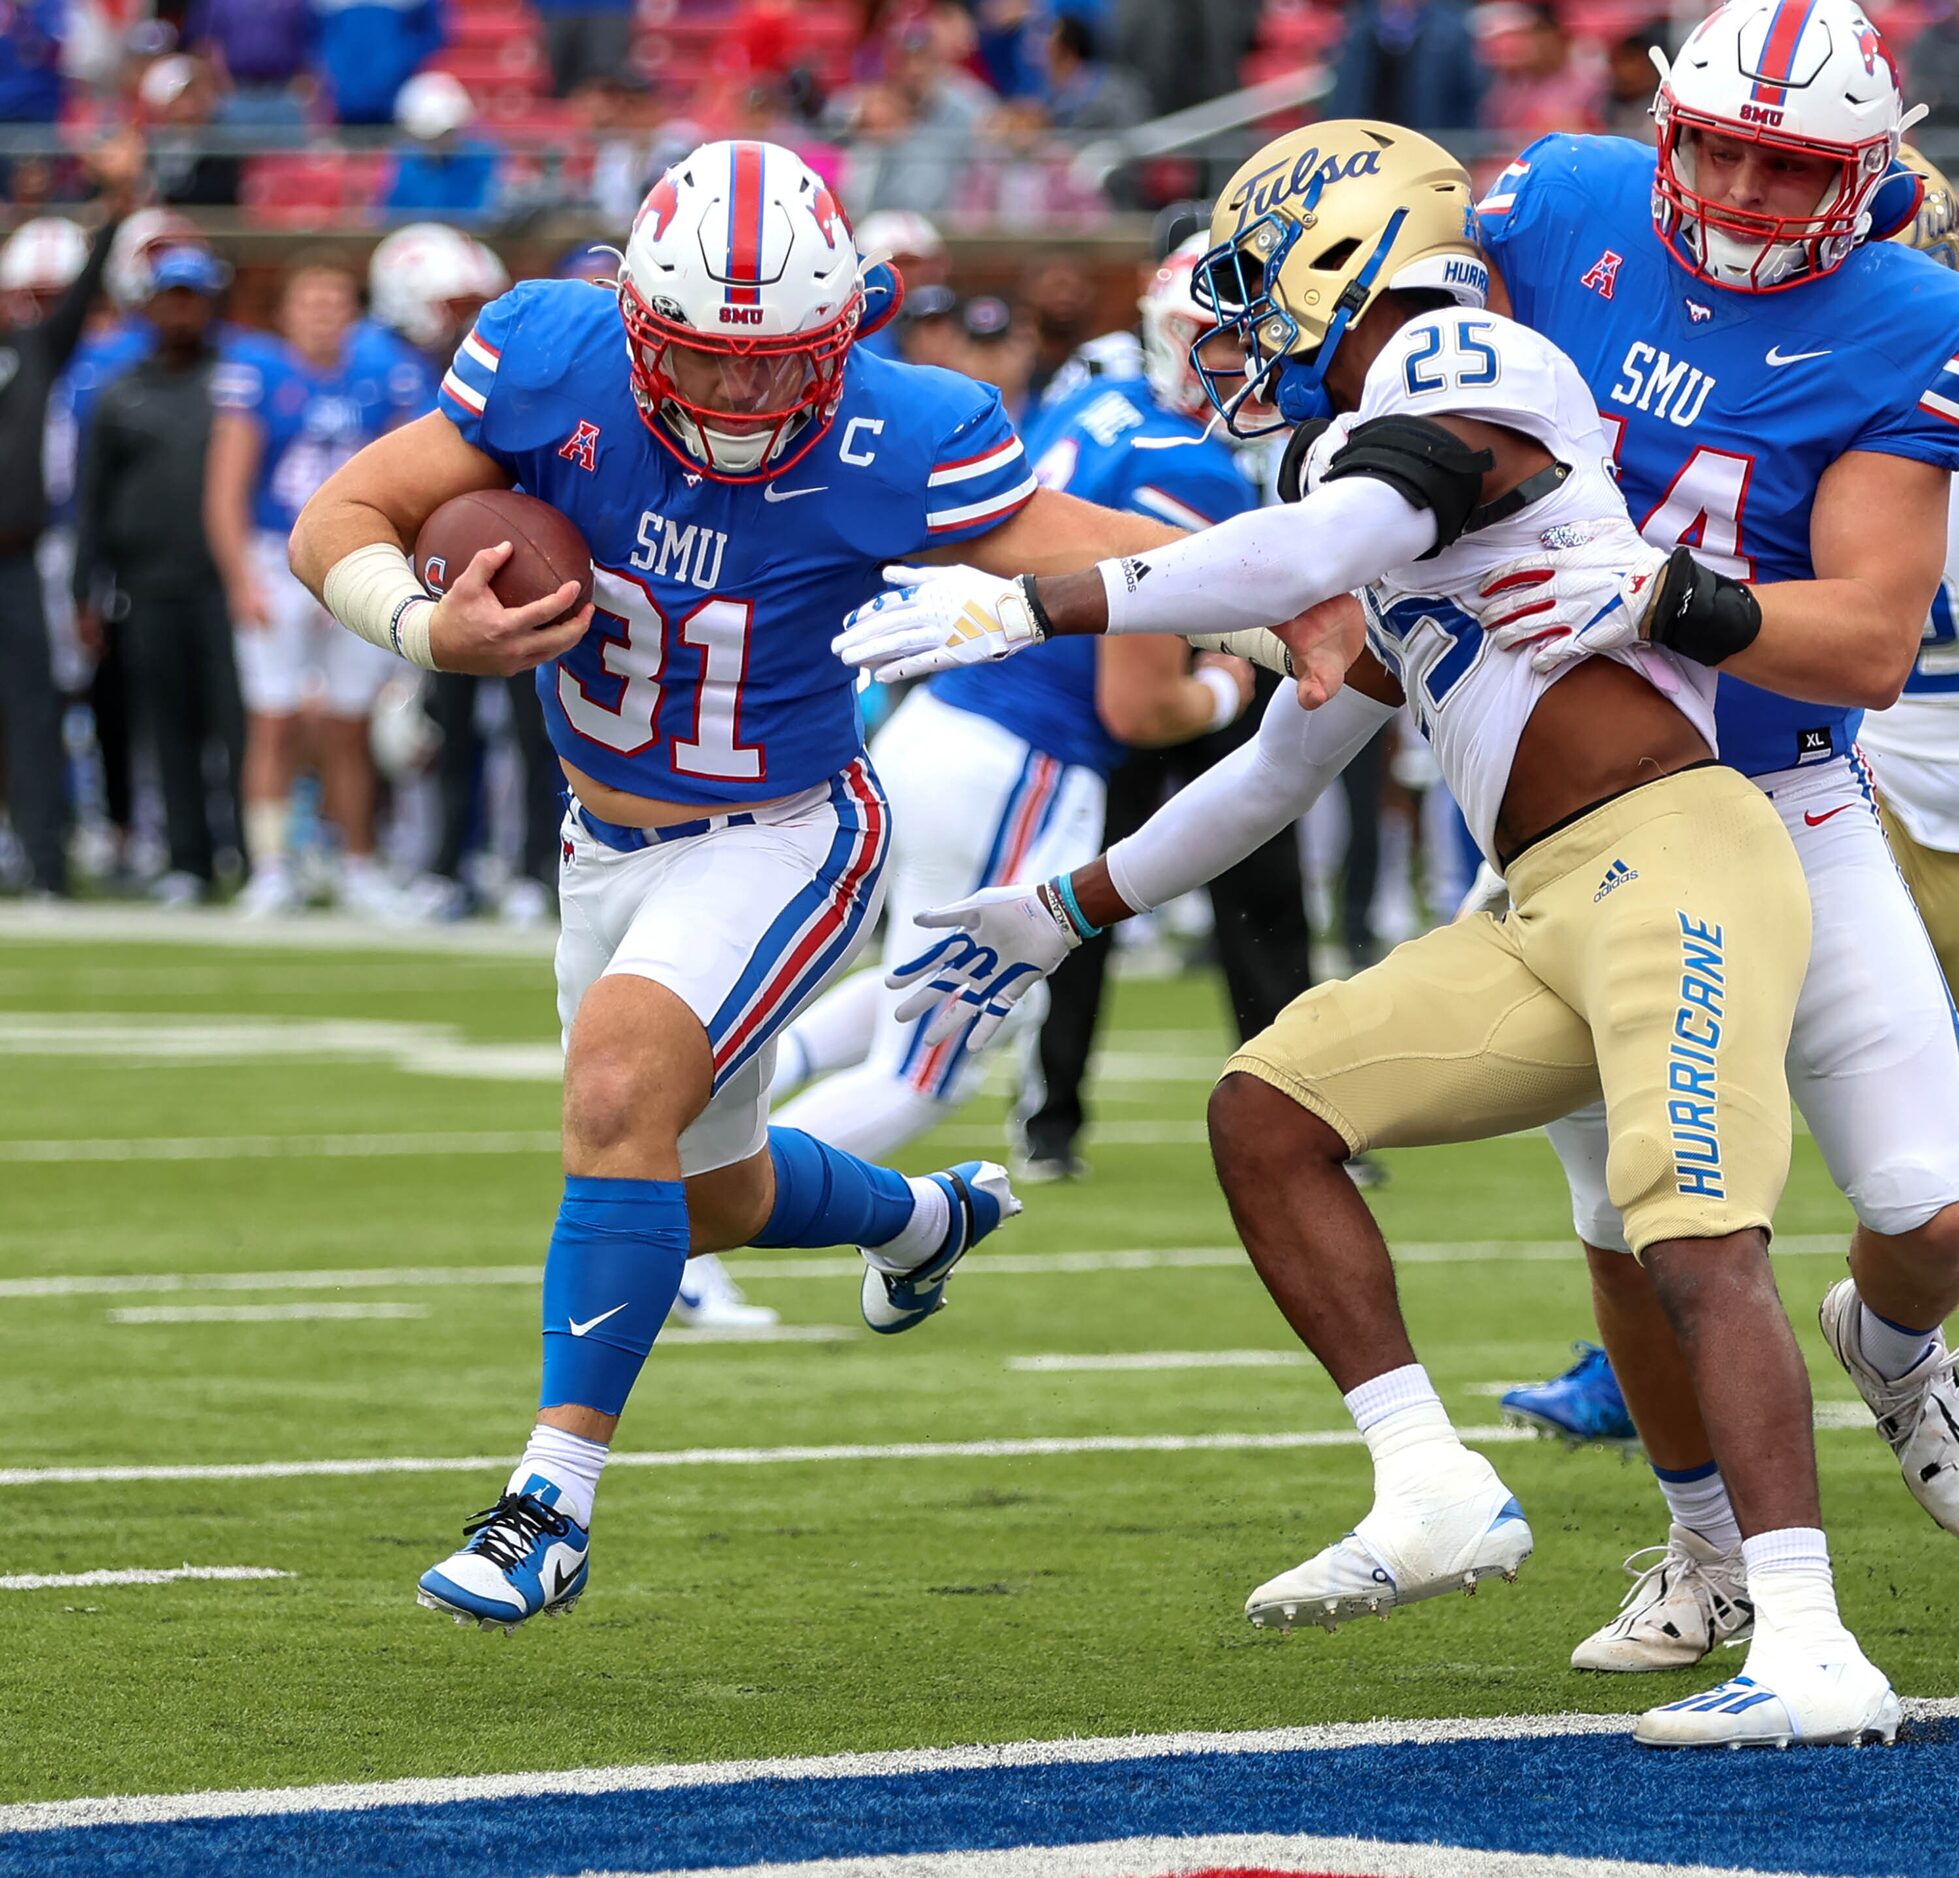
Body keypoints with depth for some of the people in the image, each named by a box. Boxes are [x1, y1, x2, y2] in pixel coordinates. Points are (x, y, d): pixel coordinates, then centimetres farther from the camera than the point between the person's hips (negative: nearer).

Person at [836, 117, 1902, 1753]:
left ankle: (1813, 1658, -30)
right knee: (1267, 1113, 7)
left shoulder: (1459, 363, -3)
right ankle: (1435, 1496, 4)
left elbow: (1326, 548, -21)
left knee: (1700, 1246, -21)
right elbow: (1284, 767, 33)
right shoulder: (1378, 460, 25)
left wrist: (1026, 607, -19)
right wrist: (1061, 918, 37)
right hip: (1554, 913, 10)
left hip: (1675, 862, -10)